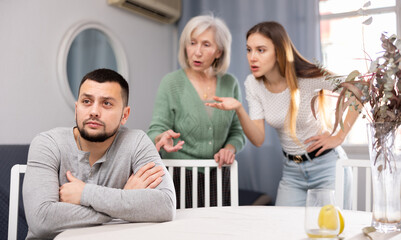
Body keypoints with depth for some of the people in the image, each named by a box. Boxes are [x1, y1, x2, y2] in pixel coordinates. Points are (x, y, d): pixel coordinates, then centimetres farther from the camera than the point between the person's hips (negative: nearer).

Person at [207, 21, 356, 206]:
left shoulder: (310, 77, -20)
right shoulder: (253, 84, -6)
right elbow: (258, 140, -11)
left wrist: (339, 137, -13)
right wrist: (239, 109, -27)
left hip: (327, 165, -4)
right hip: (291, 170, 4)